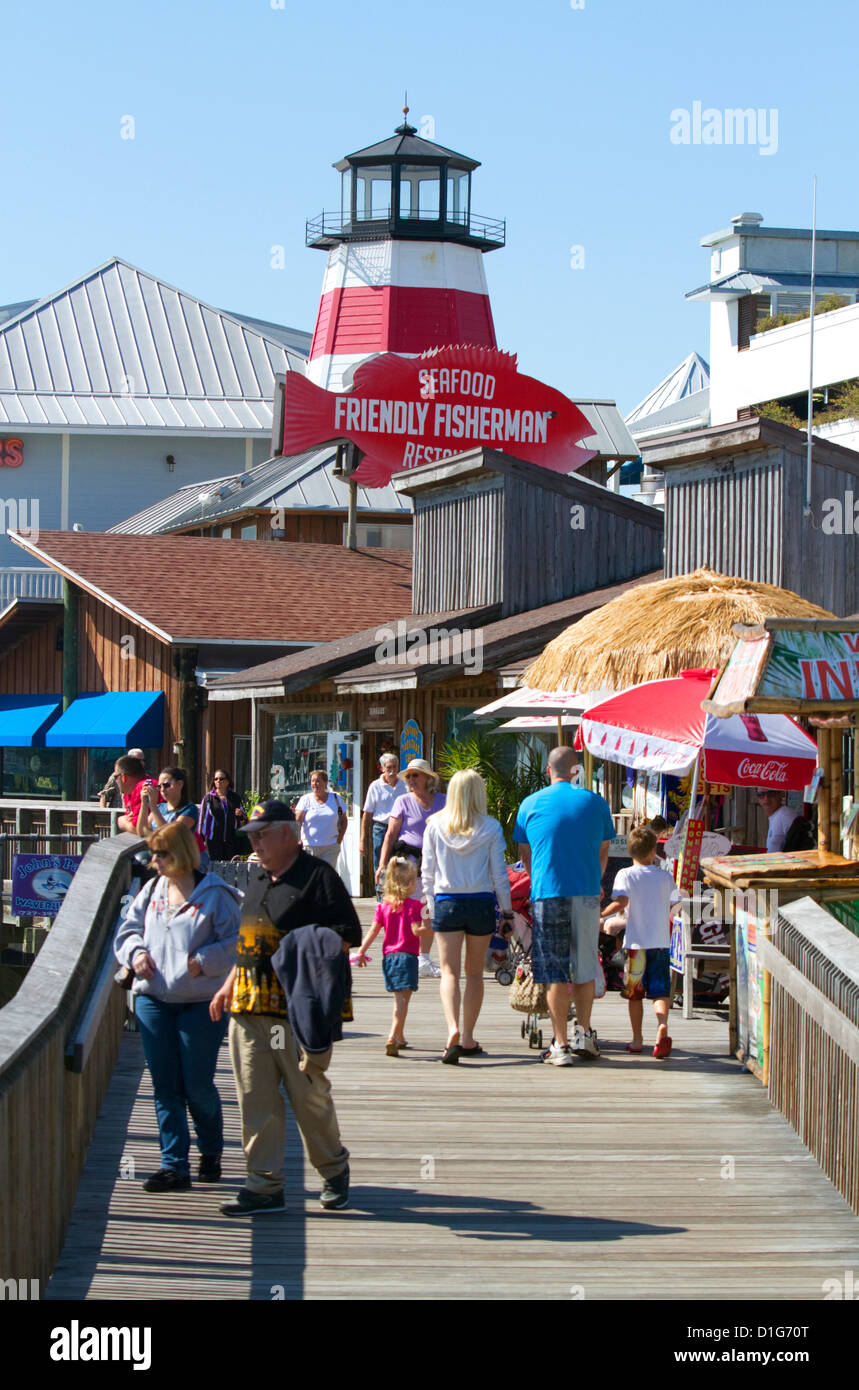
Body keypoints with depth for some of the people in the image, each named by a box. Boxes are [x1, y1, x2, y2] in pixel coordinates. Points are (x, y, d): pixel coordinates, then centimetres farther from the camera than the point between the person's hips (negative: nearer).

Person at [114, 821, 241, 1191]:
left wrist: (204, 961, -17)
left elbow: (236, 942, -8)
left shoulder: (215, 895, -6)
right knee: (165, 1086, 4)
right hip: (153, 1000, 5)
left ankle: (211, 1152, 25)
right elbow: (128, 930, 19)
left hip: (201, 1003, -5)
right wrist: (135, 953, -1)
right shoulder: (151, 891, 11)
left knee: (198, 1086, 0)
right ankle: (174, 1165, 8)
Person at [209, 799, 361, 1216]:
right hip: (248, 1005, 7)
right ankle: (265, 1185, 7)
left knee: (308, 1094, 0)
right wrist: (230, 984, 24)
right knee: (255, 1098, 3)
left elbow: (349, 934, -10)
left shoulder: (317, 876, -5)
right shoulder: (257, 877, 20)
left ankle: (334, 1170, 21)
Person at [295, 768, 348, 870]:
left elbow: (344, 821, 19)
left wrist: (339, 839, 8)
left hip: (331, 847, 1)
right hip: (310, 846, -1)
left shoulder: (335, 798, 9)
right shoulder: (306, 800, 3)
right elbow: (298, 821, -8)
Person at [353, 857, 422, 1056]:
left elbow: (373, 930, 6)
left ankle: (400, 1037, 29)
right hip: (407, 956, -6)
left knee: (399, 999, 20)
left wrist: (361, 951, 10)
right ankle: (393, 1037, -24)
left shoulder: (384, 905, 7)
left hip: (389, 955, 6)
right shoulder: (414, 905, -8)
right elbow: (417, 930, -16)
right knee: (403, 998, -10)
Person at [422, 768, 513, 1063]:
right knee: (474, 973, 12)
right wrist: (507, 911, 9)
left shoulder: (435, 825, -1)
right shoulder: (490, 827, -4)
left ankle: (453, 1029, -24)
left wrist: (431, 907, 13)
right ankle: (468, 1039, 15)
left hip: (446, 903, 0)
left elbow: (427, 872, 3)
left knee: (450, 972, -1)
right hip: (482, 903, 0)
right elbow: (499, 874, -1)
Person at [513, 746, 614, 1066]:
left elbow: (525, 854, 15)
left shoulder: (530, 804, 5)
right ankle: (584, 1034, 21)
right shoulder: (595, 803, 6)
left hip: (548, 893, -1)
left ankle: (561, 1045, -1)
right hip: (587, 894, 1)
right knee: (585, 967, 14)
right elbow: (603, 853, 15)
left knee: (556, 973, 0)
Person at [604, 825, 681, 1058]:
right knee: (660, 989, -1)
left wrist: (601, 915, -8)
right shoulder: (664, 876, 4)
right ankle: (662, 1026, -26)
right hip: (661, 941, 1)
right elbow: (675, 903, 12)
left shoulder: (626, 875, -5)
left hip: (636, 942, -1)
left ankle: (637, 1039, 16)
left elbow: (621, 901, -19)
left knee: (635, 994, 11)